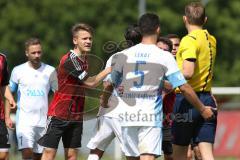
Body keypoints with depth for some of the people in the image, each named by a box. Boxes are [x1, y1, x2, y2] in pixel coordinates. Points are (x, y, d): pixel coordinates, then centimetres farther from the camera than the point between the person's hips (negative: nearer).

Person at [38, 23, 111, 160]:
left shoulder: (85, 59, 10)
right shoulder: (70, 60, -17)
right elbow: (90, 82, -15)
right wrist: (108, 71, -6)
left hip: (76, 116, 7)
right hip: (58, 114, -7)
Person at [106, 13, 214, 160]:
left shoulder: (125, 55, 6)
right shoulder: (165, 57, -4)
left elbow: (110, 84, 15)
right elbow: (184, 88, -4)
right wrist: (203, 109, 7)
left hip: (127, 115, 4)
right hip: (151, 117, -4)